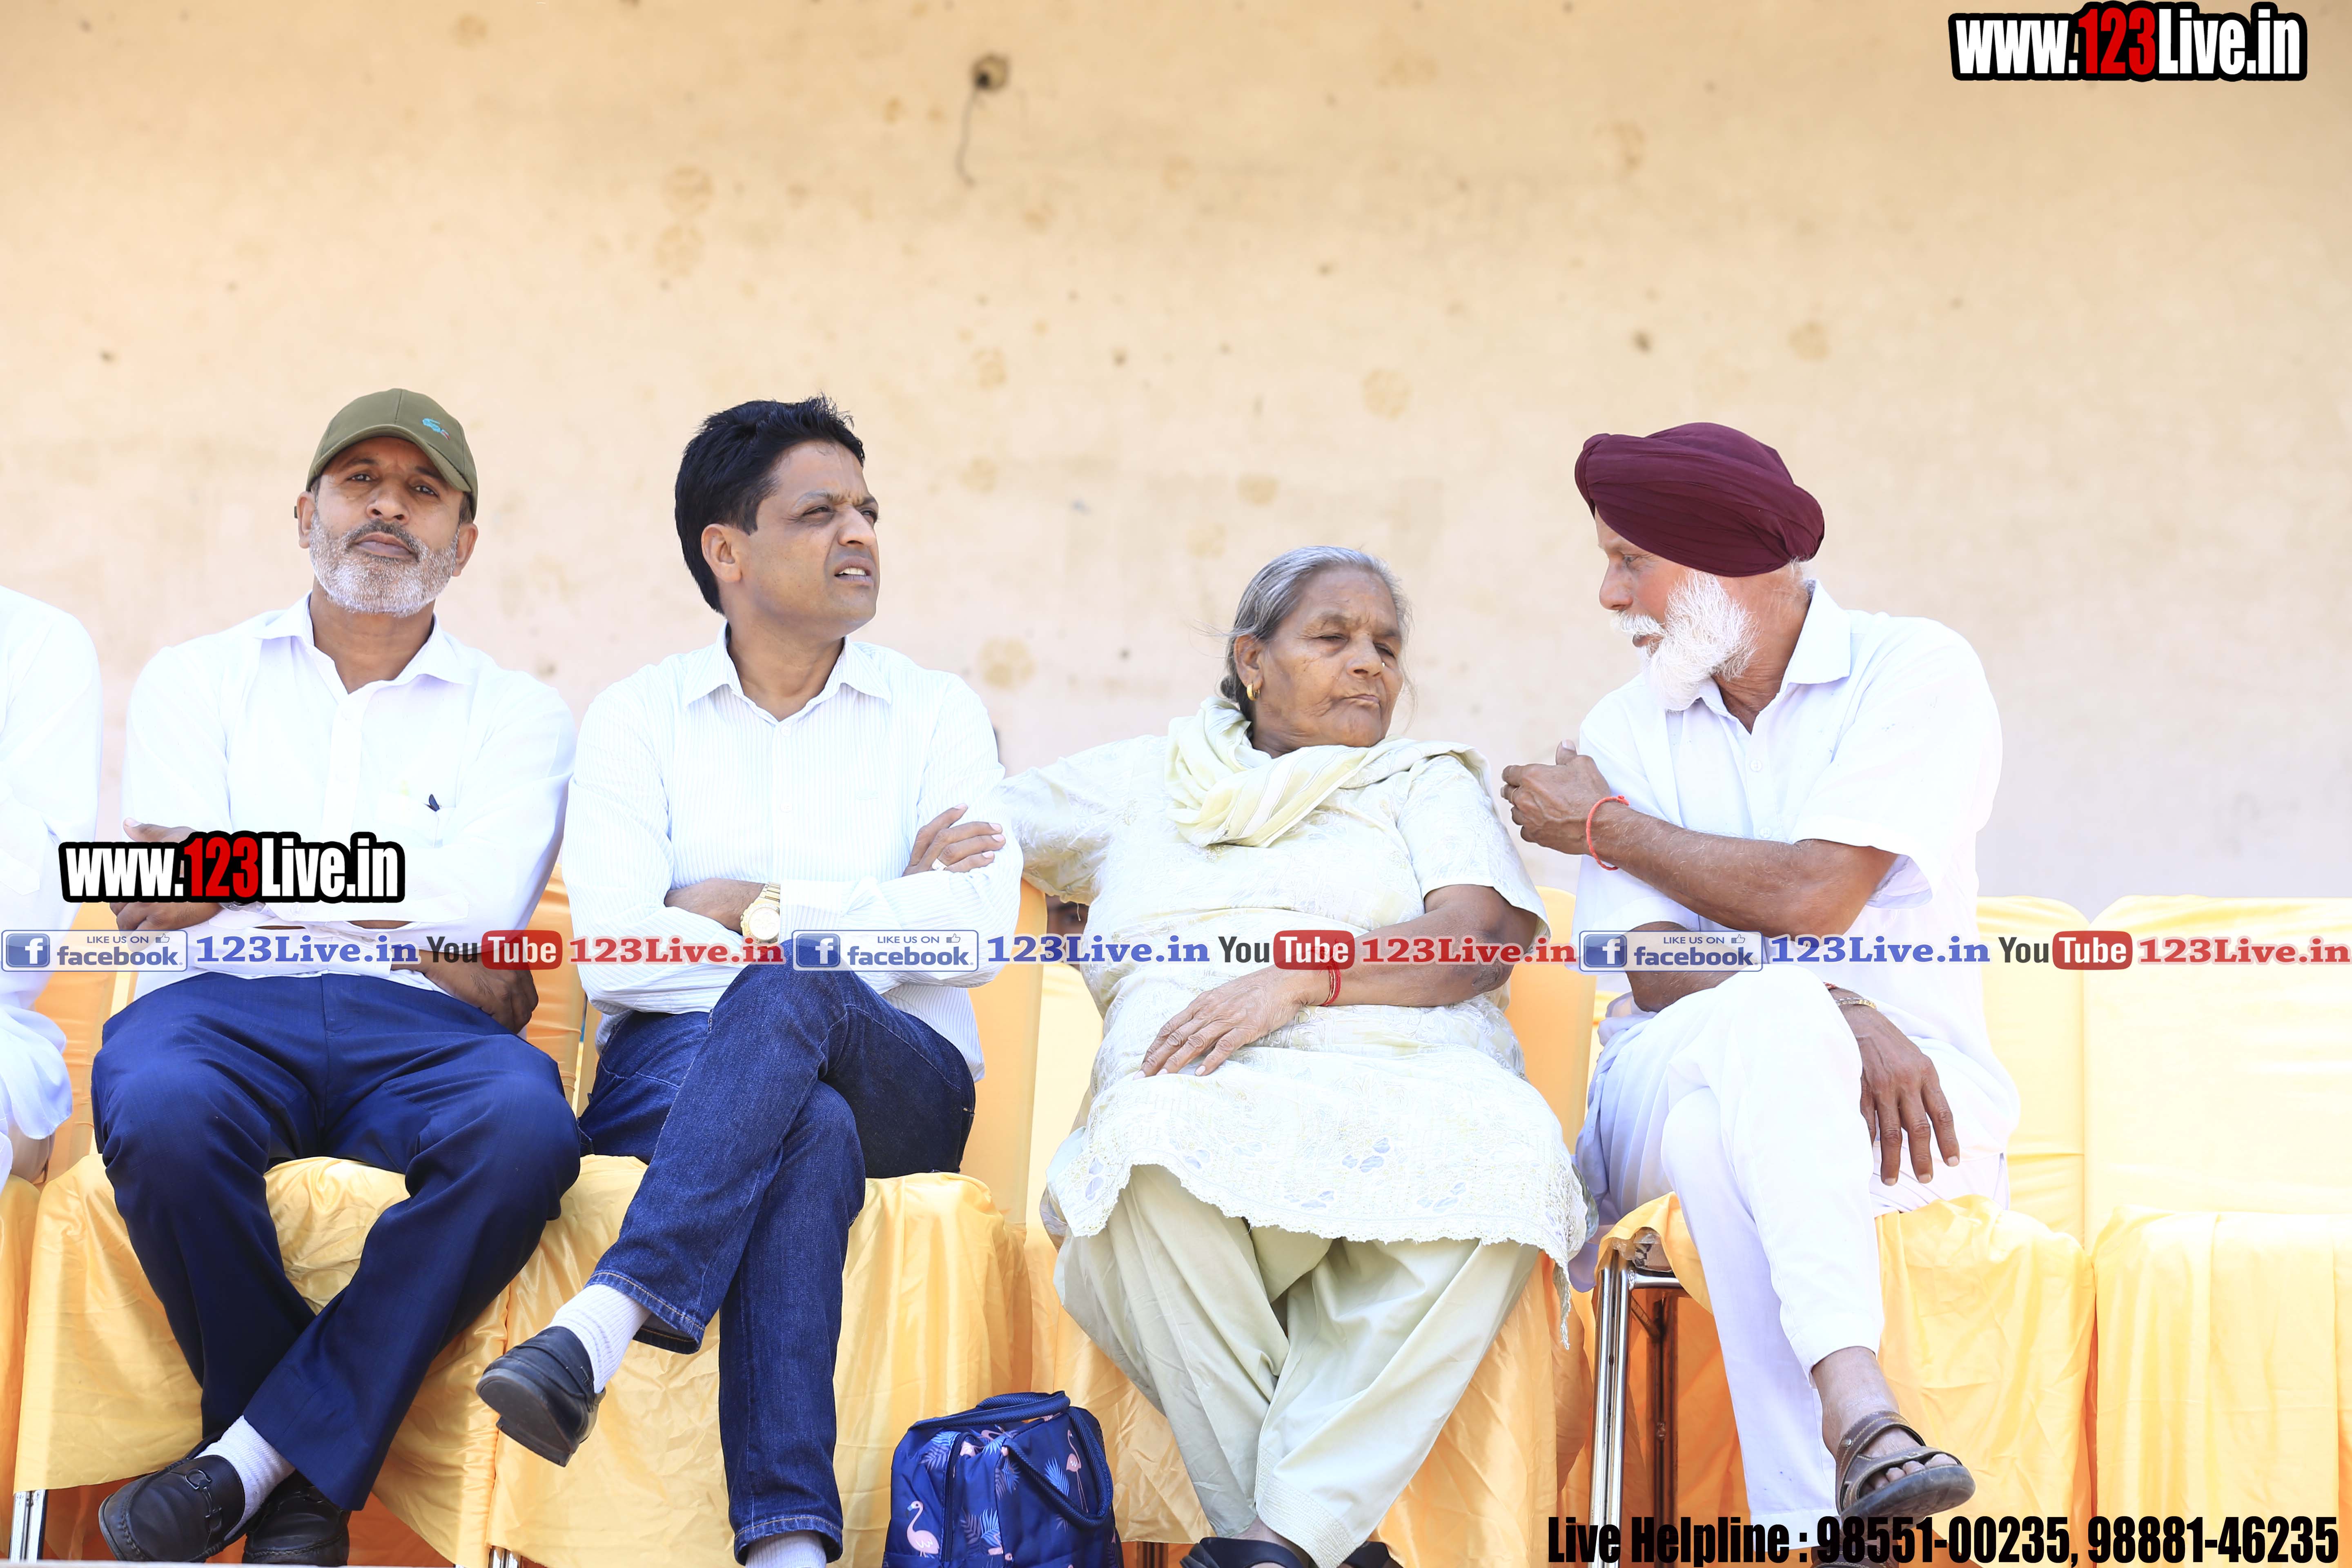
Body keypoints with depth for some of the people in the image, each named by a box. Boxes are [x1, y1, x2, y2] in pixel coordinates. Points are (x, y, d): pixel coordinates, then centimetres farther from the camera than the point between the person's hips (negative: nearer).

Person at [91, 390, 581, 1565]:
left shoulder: (519, 716, 18)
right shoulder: (198, 680, 21)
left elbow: (477, 922, 1)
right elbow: (148, 900, 5)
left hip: (417, 1036, 0)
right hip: (220, 1012, 0)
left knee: (526, 1127, -35)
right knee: (161, 1114, -37)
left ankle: (261, 1454, -24)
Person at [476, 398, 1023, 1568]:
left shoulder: (936, 713, 12)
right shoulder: (635, 717, 10)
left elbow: (974, 930, -4)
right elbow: (613, 956, -6)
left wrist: (756, 909, -5)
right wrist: (881, 906, -6)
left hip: (898, 1079, 1)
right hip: (675, 1071, 0)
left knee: (785, 1000, -36)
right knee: (811, 1135, -38)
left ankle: (599, 1327, -46)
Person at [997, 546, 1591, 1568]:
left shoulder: (1431, 780, 25)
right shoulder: (1145, 779, 30)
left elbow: (1482, 938, 5)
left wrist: (1298, 979, -10)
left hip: (1406, 1073, 0)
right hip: (1203, 1088, 0)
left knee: (1510, 1152, -37)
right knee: (1156, 1145, -38)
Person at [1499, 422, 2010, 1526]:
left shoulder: (1916, 673, 0)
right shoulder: (1625, 728, 12)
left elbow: (1812, 897, -14)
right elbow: (1655, 972, -3)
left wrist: (1605, 826, 0)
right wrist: (1832, 1015, -22)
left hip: (1904, 1079, -2)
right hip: (1674, 1076, 2)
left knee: (1719, 1135, -36)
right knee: (1771, 1011, -35)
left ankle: (1802, 1520, -38)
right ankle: (1859, 1415, -47)